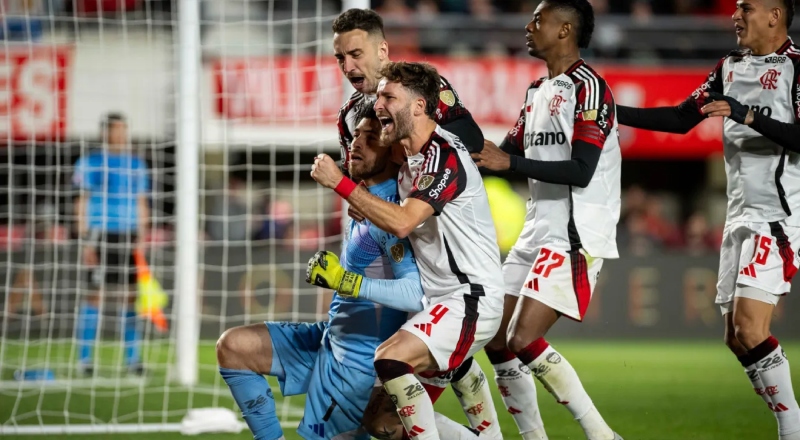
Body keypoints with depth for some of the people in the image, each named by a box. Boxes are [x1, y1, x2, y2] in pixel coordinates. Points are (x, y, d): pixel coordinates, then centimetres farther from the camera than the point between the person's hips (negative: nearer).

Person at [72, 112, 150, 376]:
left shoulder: (136, 165, 12)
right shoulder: (90, 163, 1)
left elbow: (141, 205, 15)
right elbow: (83, 203, -1)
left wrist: (142, 238, 6)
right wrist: (85, 241, -8)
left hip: (129, 237, 4)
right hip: (100, 234, -4)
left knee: (132, 295, 1)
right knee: (95, 295, -5)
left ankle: (133, 357, 6)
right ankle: (84, 358, 0)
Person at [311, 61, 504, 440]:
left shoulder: (445, 154, -16)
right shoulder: (410, 159, 13)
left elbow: (402, 222, -28)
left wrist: (340, 183, -23)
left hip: (471, 299, -10)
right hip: (440, 302, 10)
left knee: (391, 359, -30)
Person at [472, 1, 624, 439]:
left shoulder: (588, 88, -12)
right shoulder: (537, 91, 16)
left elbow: (581, 171, -20)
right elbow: (505, 154, 22)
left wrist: (510, 162, -21)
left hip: (575, 238, -9)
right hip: (537, 233, 9)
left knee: (523, 340, -17)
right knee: (496, 341, 5)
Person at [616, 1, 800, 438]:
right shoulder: (730, 66, 13)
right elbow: (681, 119, 18)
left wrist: (747, 115, -27)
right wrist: (611, 112, 12)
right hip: (741, 216, 8)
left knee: (750, 331, -17)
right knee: (737, 337, 4)